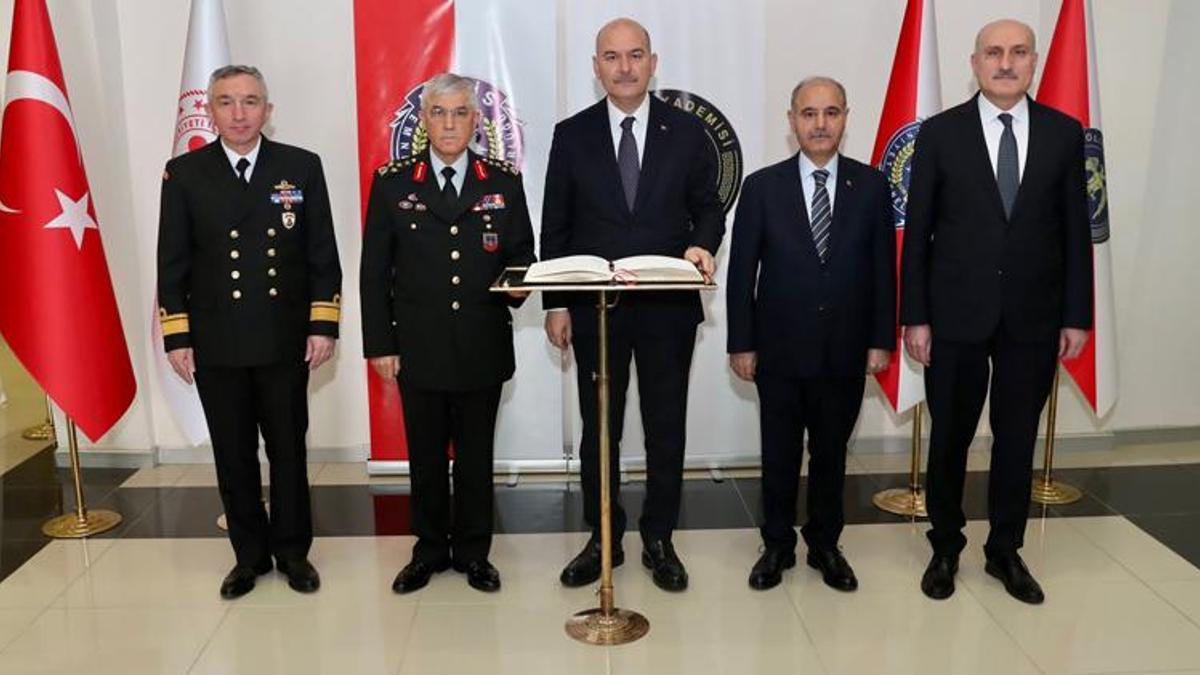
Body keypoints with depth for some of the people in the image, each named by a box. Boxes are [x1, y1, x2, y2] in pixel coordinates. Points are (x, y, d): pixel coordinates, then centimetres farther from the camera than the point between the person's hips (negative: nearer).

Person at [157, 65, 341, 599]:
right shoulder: (183, 173, 3)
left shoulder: (302, 168, 1)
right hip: (215, 344, 1)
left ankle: (292, 551, 25)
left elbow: (323, 254, 2)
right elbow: (172, 263, 3)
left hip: (285, 340, 0)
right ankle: (249, 555, 25)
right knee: (233, 455, 10)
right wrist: (176, 337, -1)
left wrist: (323, 326, -4)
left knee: (288, 449, 9)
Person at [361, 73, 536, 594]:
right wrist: (379, 344, -3)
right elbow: (375, 271, 2)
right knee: (425, 453, 10)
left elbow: (521, 254, 9)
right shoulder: (393, 183, 2)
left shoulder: (504, 182, 5)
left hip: (483, 345, 1)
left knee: (476, 452, 10)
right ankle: (430, 549, 26)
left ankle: (473, 551, 25)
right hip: (418, 346, 0)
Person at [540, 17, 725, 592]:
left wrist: (703, 245, -15)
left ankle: (659, 540, 24)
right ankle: (603, 540, 24)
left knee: (666, 427, 9)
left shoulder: (686, 131, 1)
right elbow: (555, 228, 3)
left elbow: (708, 207, 7)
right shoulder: (572, 135, 2)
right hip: (594, 307, 0)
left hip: (668, 307, 0)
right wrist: (555, 303, -2)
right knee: (599, 428, 10)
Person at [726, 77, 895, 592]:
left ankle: (826, 544, 29)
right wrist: (741, 344, -5)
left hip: (846, 350, 1)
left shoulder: (871, 186, 1)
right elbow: (742, 271, -2)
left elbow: (883, 268, 3)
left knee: (831, 453, 13)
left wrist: (882, 339, -2)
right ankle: (777, 545, 26)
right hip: (780, 350, -1)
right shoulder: (763, 187, -2)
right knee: (779, 454, 10)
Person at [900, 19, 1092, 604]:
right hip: (957, 315, -1)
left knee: (1018, 440, 11)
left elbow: (1075, 231, 5)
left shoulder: (1064, 133, 3)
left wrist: (1076, 316, 1)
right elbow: (918, 232, -2)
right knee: (950, 438, 9)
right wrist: (914, 317, -6)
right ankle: (945, 548, 27)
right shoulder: (940, 133, -2)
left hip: (1033, 318, 2)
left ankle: (1005, 551, 28)